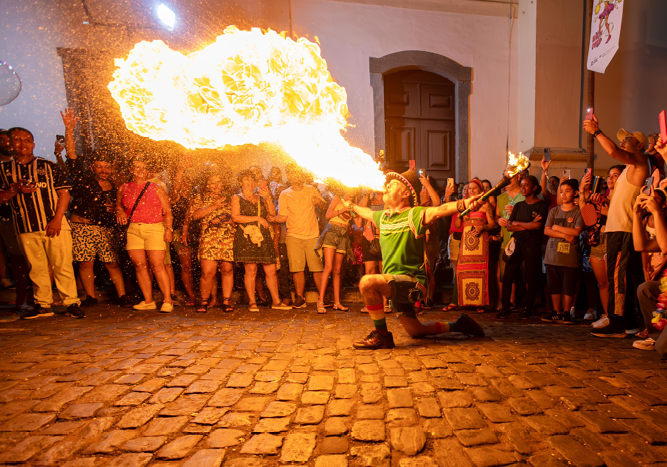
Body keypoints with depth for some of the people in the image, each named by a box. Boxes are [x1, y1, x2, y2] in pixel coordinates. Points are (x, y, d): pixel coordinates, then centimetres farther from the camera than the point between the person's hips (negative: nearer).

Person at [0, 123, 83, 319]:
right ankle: (43, 305, 16)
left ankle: (72, 303, 1)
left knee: (63, 265, -4)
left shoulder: (48, 166, 6)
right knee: (36, 268, 7)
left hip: (54, 224, -2)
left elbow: (64, 193, 1)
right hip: (26, 228, 3)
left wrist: (57, 219, -9)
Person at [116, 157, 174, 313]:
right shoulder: (124, 188, 15)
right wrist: (119, 211, 5)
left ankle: (167, 300, -6)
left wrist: (168, 229, -6)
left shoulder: (156, 188, 9)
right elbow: (118, 204, 29)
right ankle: (148, 301, 10)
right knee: (139, 265, 1)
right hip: (133, 229, 3)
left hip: (154, 229, -3)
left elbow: (167, 211, 5)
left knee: (157, 266, -10)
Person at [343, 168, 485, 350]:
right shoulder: (383, 216, 9)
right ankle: (458, 326, 36)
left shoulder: (414, 215, -13)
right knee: (415, 331, 18)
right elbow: (367, 212, 31)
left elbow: (439, 210, -32)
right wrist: (352, 206, 47)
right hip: (395, 284, 8)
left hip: (412, 281, -8)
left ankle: (381, 335, -14)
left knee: (367, 282, -31)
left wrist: (462, 204, -49)